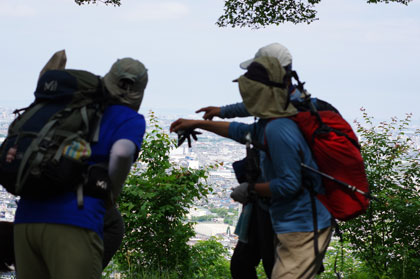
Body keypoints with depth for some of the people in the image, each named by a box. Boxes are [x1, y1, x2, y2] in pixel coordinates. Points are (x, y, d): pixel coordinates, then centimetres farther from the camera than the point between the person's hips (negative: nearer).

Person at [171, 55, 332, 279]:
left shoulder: (278, 130, -23)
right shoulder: (268, 124, 10)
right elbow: (241, 132, 29)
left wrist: (251, 189, -11)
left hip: (301, 229, -11)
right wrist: (197, 124, 32)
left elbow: (289, 184, -25)